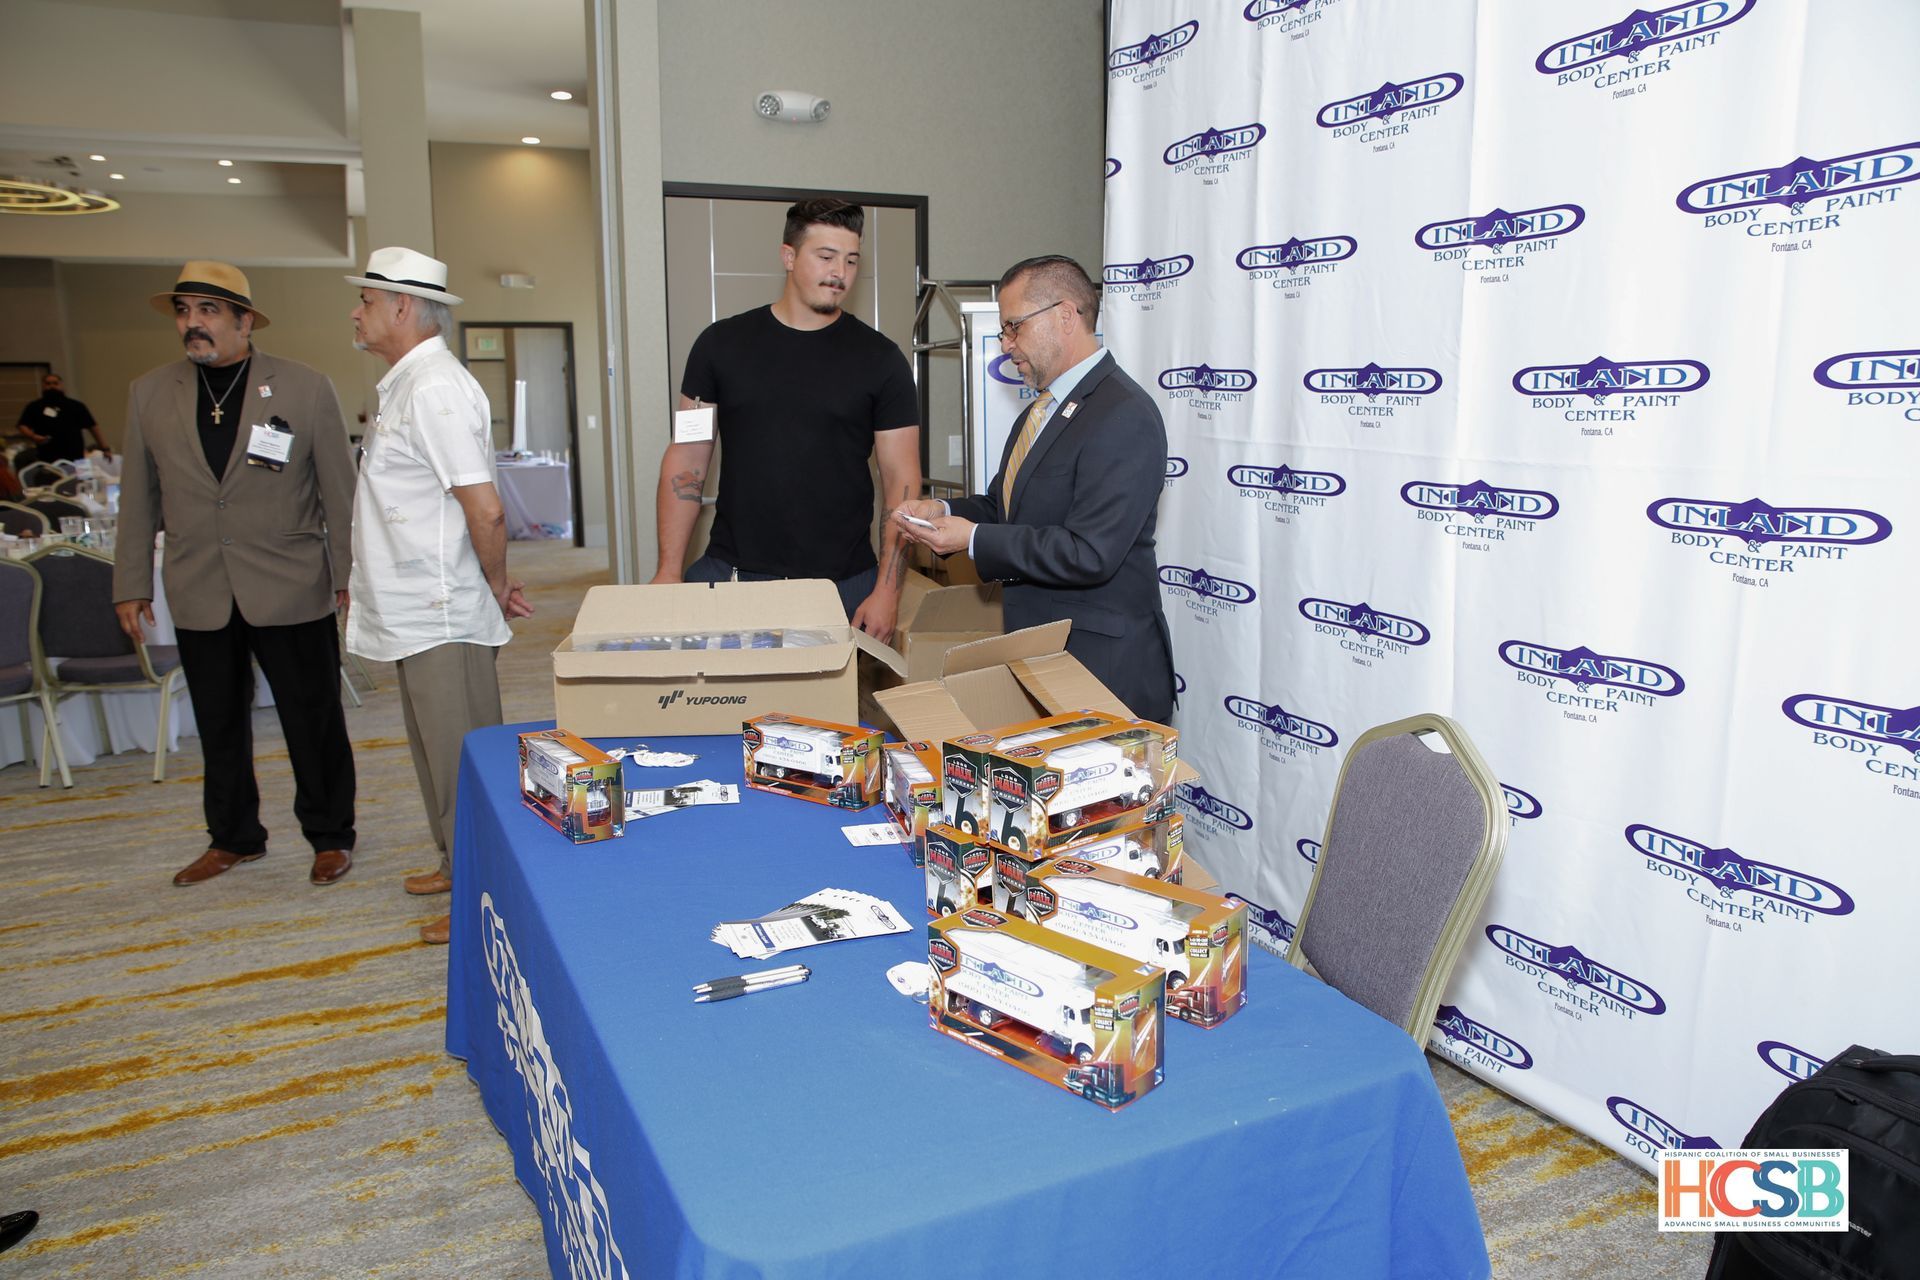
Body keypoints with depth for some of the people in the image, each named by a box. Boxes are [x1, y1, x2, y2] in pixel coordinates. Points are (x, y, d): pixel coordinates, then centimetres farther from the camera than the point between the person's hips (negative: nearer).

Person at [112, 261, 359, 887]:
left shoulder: (305, 388, -3)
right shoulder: (149, 394, 6)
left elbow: (339, 491, -2)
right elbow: (138, 499, 10)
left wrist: (351, 576, -3)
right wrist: (131, 586, 9)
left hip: (291, 592, -3)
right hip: (199, 596, 3)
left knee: (314, 720, 6)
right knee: (219, 725, 15)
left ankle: (330, 835, 22)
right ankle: (233, 837, 32)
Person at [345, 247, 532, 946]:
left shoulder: (435, 389, -19)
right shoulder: (407, 384, 15)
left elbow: (486, 509, -25)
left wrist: (497, 586, -12)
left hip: (443, 619, -10)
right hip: (416, 613, 10)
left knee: (462, 763, 0)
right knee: (437, 754, 21)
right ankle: (456, 863, 36)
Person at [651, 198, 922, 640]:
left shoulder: (880, 359, 2)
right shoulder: (722, 343, 6)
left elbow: (901, 479, -1)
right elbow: (686, 462, 6)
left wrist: (887, 591, -10)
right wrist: (669, 570, -2)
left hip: (844, 583, -1)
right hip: (728, 571, 1)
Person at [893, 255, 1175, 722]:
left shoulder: (1124, 416, -17)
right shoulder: (1044, 408, 15)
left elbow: (1089, 554, -25)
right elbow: (1005, 504, 22)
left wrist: (974, 539, -18)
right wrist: (944, 512, 1)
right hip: (1033, 647, 9)